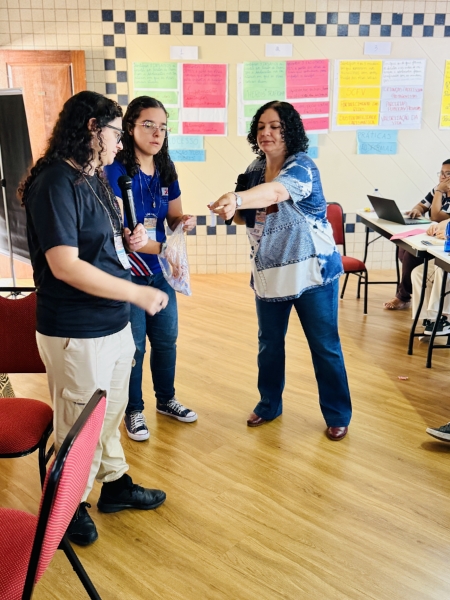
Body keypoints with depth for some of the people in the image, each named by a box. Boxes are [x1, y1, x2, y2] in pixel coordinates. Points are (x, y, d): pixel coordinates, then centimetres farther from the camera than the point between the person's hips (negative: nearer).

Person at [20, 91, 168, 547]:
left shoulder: (93, 179, 10)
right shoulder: (55, 183, -19)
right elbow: (65, 265, -26)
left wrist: (127, 239, 3)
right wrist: (138, 294, -23)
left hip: (115, 323, 9)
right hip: (76, 334, -9)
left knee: (110, 412, 24)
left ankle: (115, 484, 43)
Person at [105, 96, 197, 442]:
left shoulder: (166, 171, 3)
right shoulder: (116, 171, -16)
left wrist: (184, 221, -12)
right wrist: (161, 247, -34)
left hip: (160, 272, 6)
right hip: (126, 273, -6)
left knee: (166, 339, 16)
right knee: (132, 346, 5)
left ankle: (166, 400, 37)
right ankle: (133, 411, 26)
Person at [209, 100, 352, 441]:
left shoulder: (302, 167, -17)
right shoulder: (255, 169, 4)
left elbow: (275, 191, -40)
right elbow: (249, 217, 14)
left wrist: (236, 199, -58)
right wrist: (235, 210, -9)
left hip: (312, 270, -5)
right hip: (269, 273, 6)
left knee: (325, 346, 5)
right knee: (269, 343, 15)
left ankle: (338, 415, 23)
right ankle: (269, 405, 35)